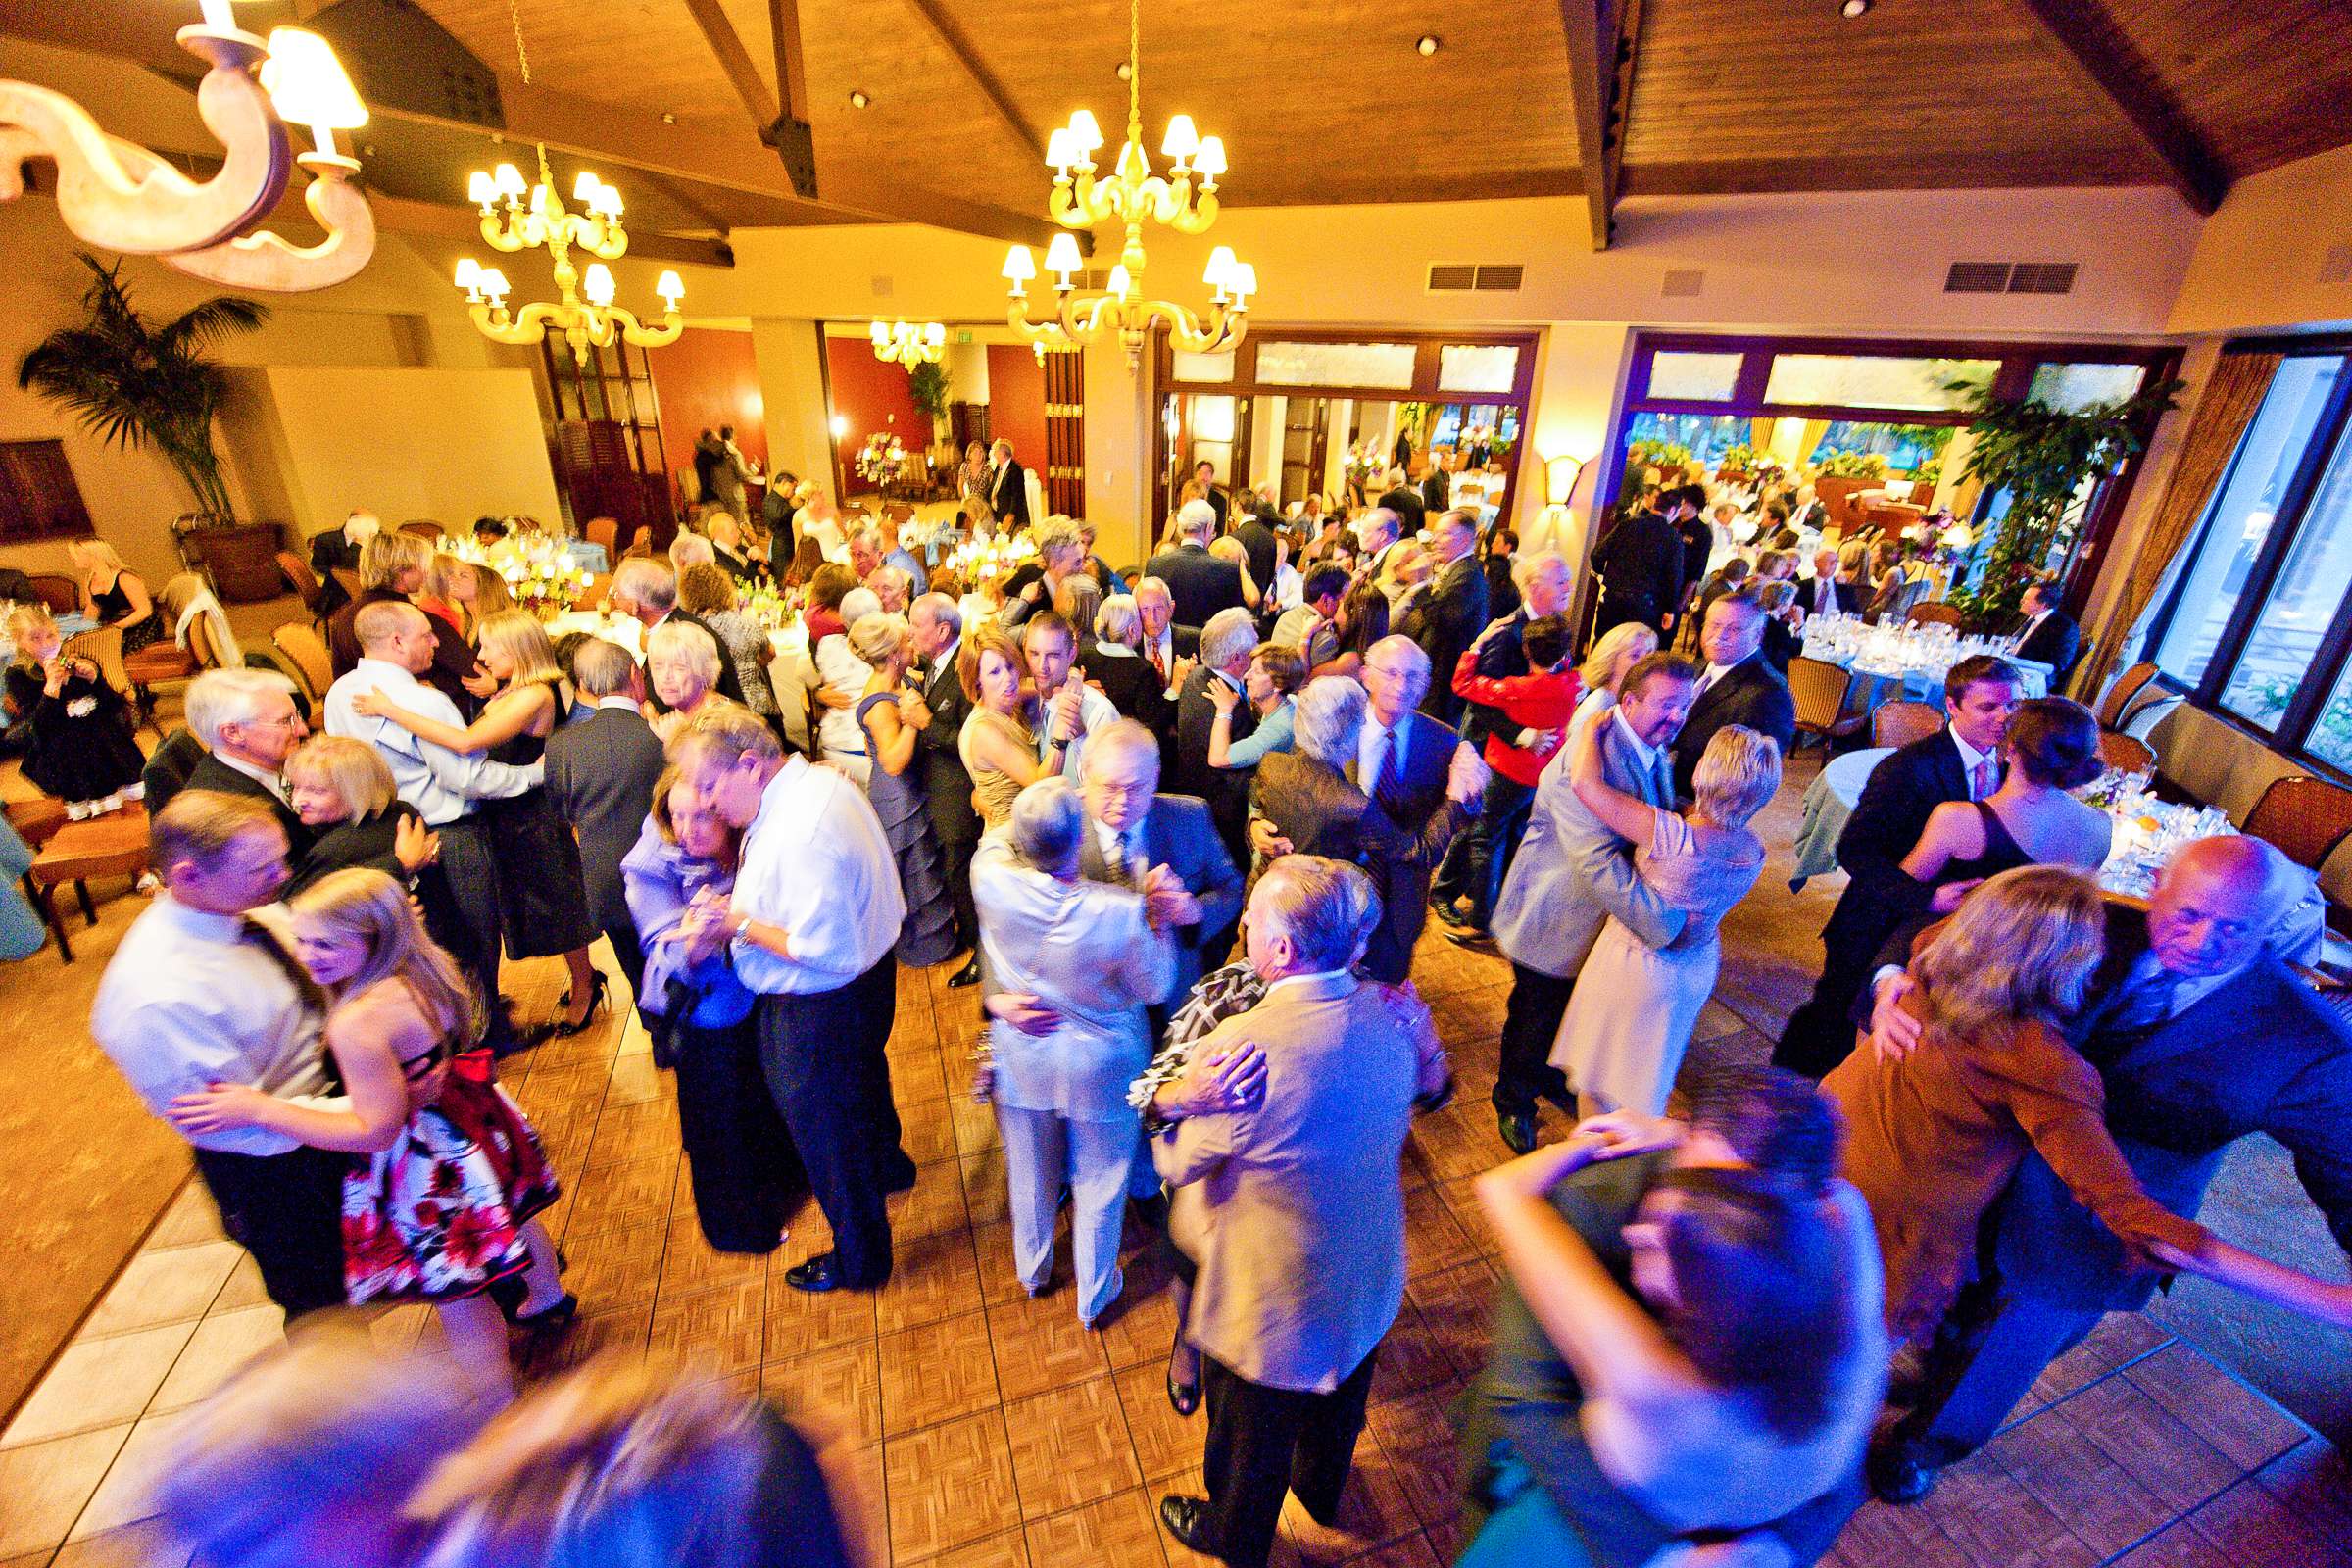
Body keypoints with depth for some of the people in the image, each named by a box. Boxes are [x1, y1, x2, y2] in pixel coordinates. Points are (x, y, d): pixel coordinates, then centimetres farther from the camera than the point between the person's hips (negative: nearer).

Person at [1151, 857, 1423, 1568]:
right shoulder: (1390, 1016, -18)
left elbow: (1176, 1161, -21)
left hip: (1273, 1305, -5)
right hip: (1370, 1282, 6)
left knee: (1250, 1435, 27)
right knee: (1340, 1402, 35)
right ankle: (1322, 1492, 66)